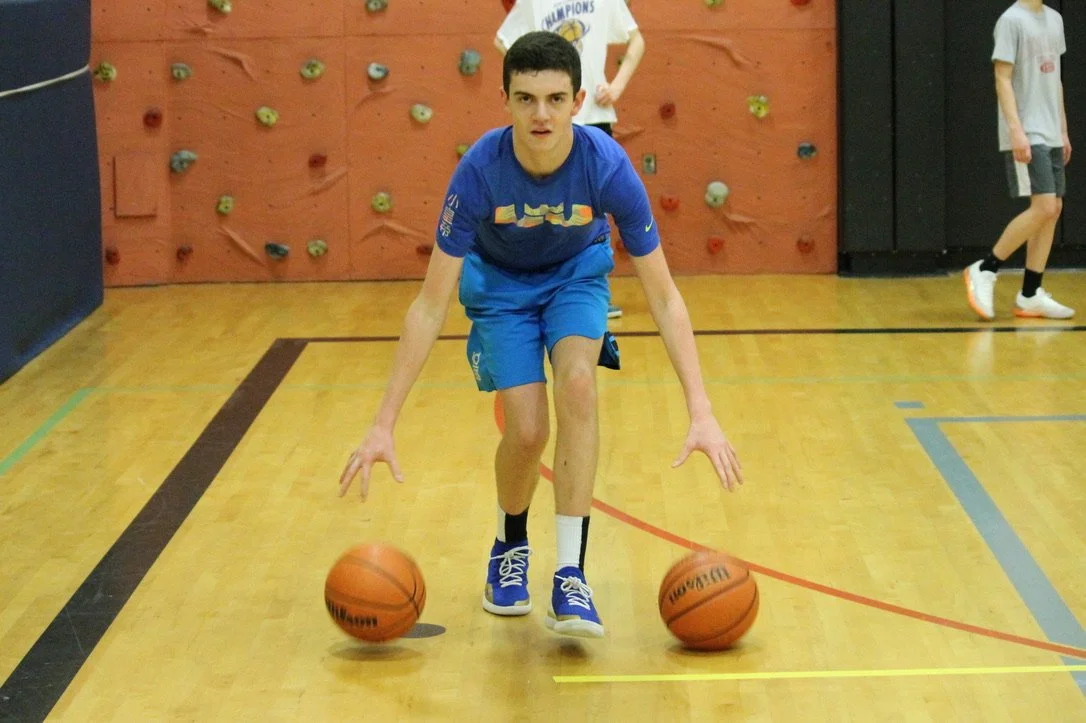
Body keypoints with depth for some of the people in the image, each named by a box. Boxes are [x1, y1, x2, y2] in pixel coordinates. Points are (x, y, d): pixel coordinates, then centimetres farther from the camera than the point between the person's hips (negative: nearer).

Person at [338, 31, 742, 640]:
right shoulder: (480, 170, -34)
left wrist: (701, 413, -34)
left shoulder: (608, 166, -32)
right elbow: (431, 305, -28)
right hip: (499, 281, 0)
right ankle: (510, 546, 18)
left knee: (577, 384, -27)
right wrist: (384, 425, -31)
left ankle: (571, 574, -23)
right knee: (527, 430, -15)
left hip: (577, 274, 1)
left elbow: (664, 297, -25)